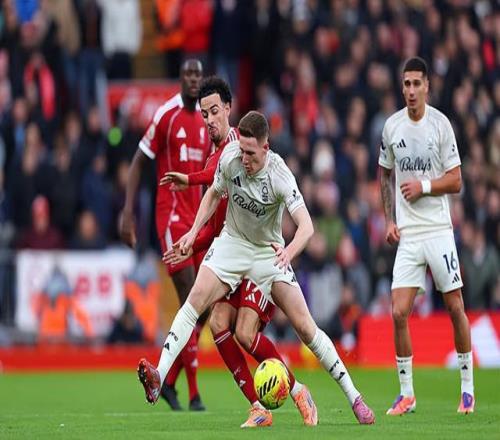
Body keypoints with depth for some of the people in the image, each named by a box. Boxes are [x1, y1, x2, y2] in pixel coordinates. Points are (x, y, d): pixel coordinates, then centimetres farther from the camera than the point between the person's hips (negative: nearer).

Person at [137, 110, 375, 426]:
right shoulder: (230, 157, -15)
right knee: (196, 299, -22)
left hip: (269, 253, -2)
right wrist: (194, 232, -1)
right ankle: (159, 377, -29)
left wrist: (290, 251, -53)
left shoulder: (280, 176, -26)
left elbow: (306, 225, -34)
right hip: (232, 243, 2)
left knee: (304, 325, -6)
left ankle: (353, 397, 4)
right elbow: (214, 194, 7)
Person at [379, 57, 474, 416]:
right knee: (399, 312, -7)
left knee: (455, 307, 2)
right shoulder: (391, 126, 5)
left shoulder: (441, 124, -5)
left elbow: (456, 181, -2)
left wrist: (424, 186, -16)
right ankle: (407, 394, 3)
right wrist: (389, 220, 10)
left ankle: (468, 388, 15)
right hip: (407, 234, 3)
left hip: (438, 229, -3)